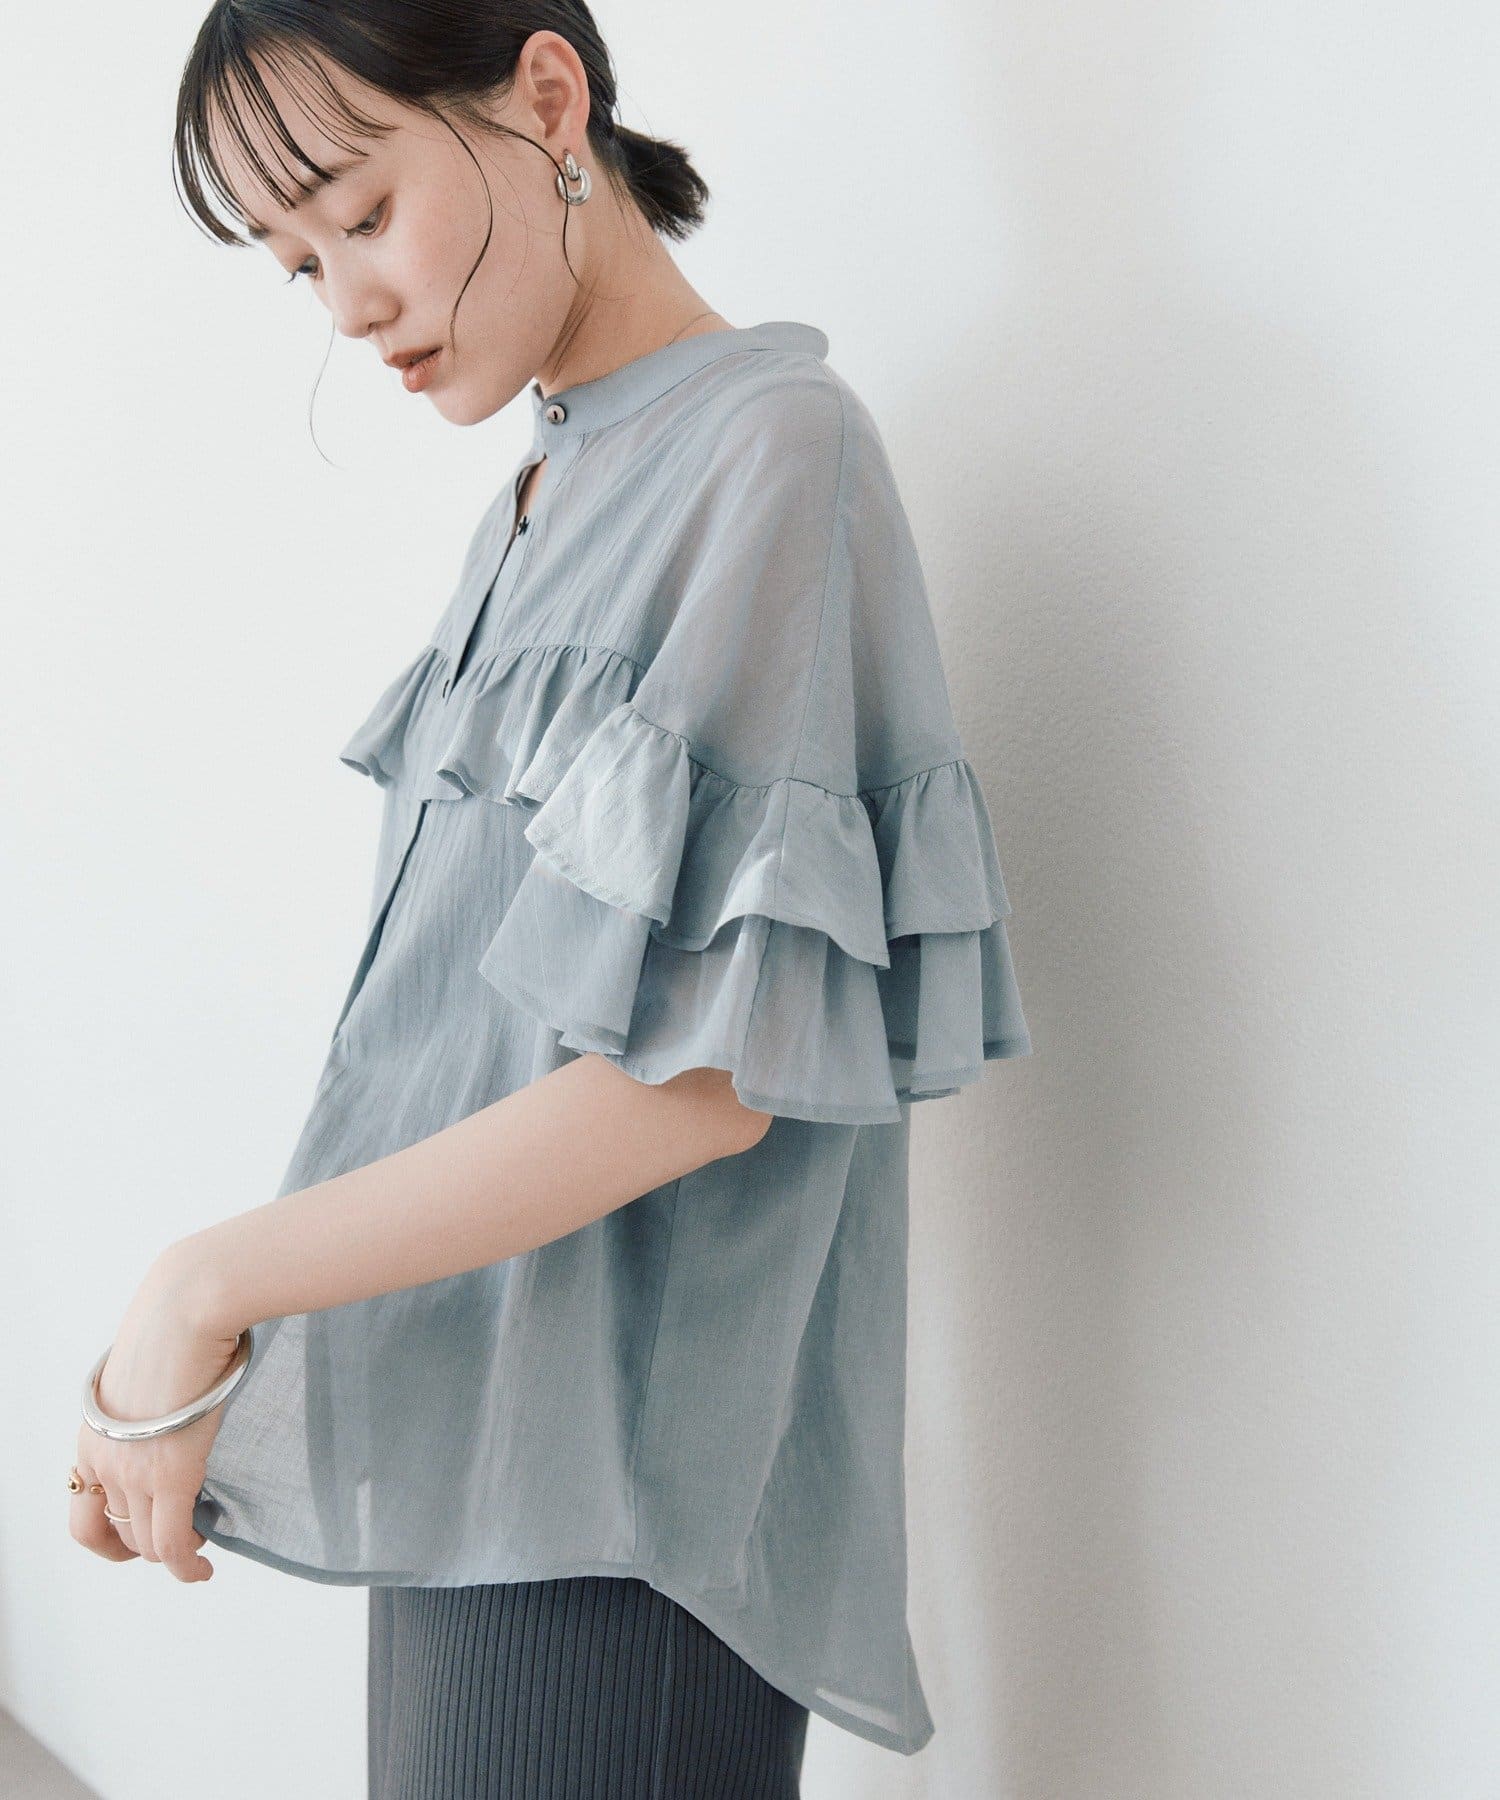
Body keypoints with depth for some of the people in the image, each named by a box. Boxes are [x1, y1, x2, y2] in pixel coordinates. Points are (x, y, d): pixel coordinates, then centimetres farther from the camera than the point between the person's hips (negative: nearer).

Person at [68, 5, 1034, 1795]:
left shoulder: (772, 452, -13)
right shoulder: (540, 507, 13)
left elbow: (705, 1067, -20)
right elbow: (482, 1001, 11)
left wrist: (211, 1284, -15)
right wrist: (186, 1357, 7)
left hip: (619, 1497, -7)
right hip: (464, 1435, 7)